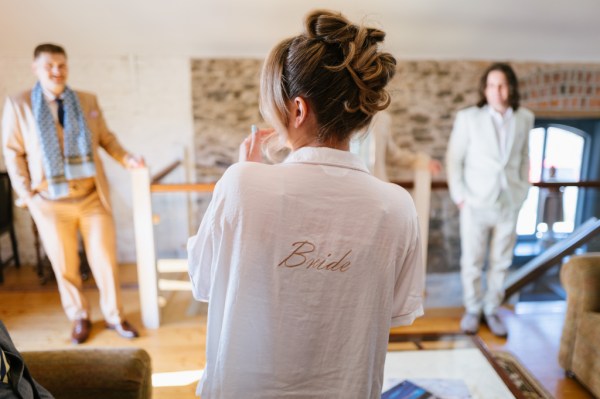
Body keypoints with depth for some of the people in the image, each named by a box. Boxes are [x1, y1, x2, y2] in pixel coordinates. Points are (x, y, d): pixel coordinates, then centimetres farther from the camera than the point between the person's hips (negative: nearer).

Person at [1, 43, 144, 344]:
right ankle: (79, 317, 31)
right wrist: (25, 193, -3)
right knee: (65, 266, 10)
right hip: (50, 202, -1)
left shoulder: (88, 101, 6)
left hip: (93, 197, 1)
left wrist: (126, 158, -6)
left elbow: (105, 138, 11)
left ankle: (114, 315, 25)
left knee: (105, 260, 6)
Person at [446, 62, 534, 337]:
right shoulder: (468, 118, -6)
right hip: (476, 203, -2)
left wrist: (523, 191, 7)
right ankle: (472, 309, 27)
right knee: (471, 262, 8)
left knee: (501, 262, 12)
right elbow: (454, 158, -2)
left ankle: (492, 309, 30)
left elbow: (524, 158, 12)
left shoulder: (525, 118, 3)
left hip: (510, 204, 3)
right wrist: (459, 196, -6)